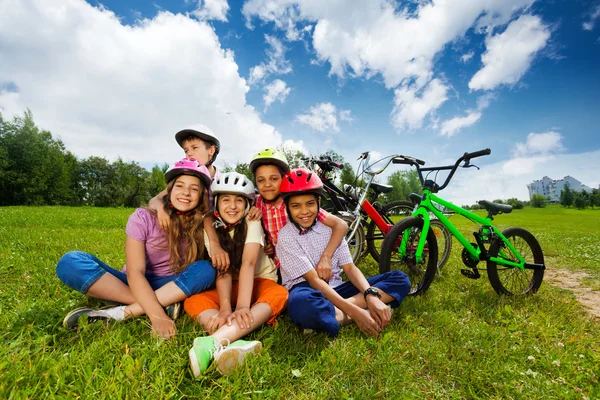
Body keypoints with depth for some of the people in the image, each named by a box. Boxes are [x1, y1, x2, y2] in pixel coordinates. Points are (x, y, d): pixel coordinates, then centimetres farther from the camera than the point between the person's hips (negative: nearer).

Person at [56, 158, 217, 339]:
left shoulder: (201, 224, -8)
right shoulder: (143, 217, -15)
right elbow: (135, 272, -23)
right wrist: (157, 316, -35)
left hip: (172, 289, 1)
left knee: (206, 270, -29)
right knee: (70, 262, -22)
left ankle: (121, 313, -28)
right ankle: (164, 305, -28)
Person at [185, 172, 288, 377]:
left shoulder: (252, 223, -14)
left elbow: (248, 264, -28)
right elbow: (222, 270, -20)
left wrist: (243, 306, -41)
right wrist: (225, 307, -37)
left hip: (259, 282, -2)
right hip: (230, 287, 3)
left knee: (280, 295, -35)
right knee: (193, 302, -22)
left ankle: (212, 343, -52)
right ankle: (234, 344, -48)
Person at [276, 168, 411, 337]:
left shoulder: (331, 228, 4)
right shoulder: (286, 236, -11)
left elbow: (350, 268, -1)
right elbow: (314, 280, -18)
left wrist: (372, 296, -20)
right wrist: (354, 311, -26)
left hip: (335, 289, 6)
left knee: (399, 278, -6)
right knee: (300, 302, -44)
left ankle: (340, 311, -23)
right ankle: (349, 315, -22)